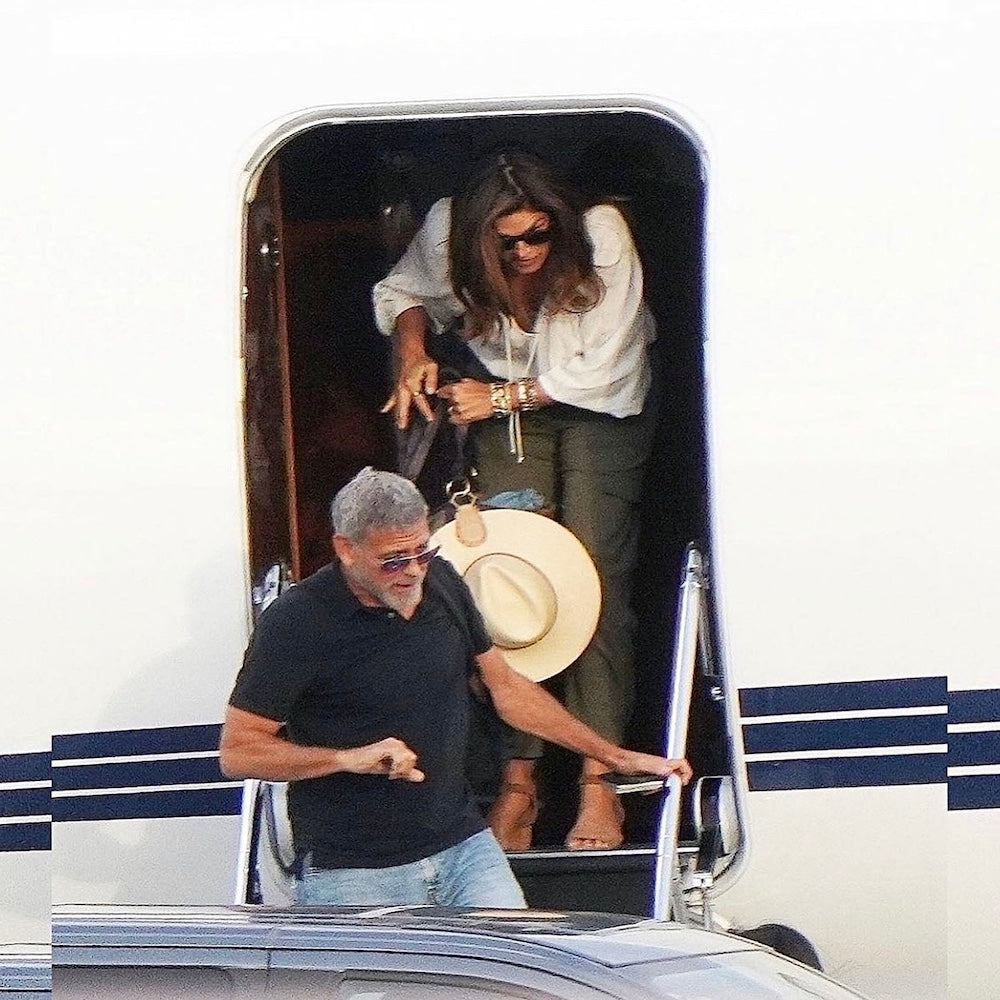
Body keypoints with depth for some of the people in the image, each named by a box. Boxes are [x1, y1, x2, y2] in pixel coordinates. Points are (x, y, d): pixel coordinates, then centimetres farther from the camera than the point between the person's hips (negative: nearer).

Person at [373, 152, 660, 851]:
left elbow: (596, 377, -22)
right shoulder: (445, 236, -21)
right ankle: (518, 780, -13)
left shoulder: (602, 238, -29)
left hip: (601, 409, -3)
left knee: (594, 575, -16)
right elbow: (405, 292, 4)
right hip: (507, 408, 3)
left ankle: (599, 783, -18)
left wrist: (503, 397, -18)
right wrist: (413, 353, -15)